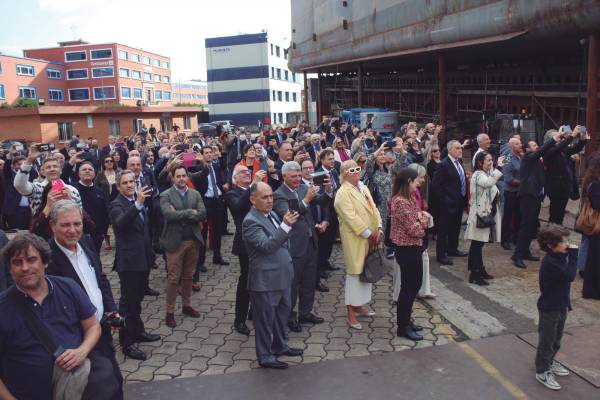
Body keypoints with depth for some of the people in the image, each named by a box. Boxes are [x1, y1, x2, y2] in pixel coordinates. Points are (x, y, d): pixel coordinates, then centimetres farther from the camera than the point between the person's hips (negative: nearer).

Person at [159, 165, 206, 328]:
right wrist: (190, 212, -16)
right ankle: (170, 312, 11)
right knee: (173, 278, 1)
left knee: (188, 276, 15)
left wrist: (180, 215, -15)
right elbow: (168, 214, -21)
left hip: (193, 240, 4)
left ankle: (186, 305, 30)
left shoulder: (195, 194, 7)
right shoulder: (166, 195, -4)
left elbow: (203, 215, -6)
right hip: (175, 241, -4)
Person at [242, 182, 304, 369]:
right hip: (265, 280, -9)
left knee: (283, 312, 22)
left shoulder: (271, 214, 9)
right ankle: (265, 356, 22)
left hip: (282, 276, 9)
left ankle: (280, 345, 40)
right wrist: (286, 226, -36)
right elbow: (267, 246, -30)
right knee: (265, 319, 7)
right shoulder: (251, 221, -19)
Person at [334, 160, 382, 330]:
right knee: (355, 271, -3)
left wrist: (378, 228, -4)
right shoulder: (343, 193, -14)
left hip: (370, 237, 8)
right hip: (355, 239, -8)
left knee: (366, 271, 14)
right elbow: (351, 216, -21)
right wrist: (368, 234, -20)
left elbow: (373, 208, 10)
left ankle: (359, 305, 28)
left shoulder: (363, 188, 12)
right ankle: (351, 312, 7)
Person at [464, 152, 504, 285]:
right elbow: (488, 183, -37)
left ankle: (480, 270, 24)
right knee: (476, 244, -7)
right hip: (480, 213, -10)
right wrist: (498, 168, -36)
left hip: (487, 213, 10)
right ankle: (474, 274, -5)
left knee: (480, 243, 16)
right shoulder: (478, 175, -14)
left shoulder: (488, 174, 17)